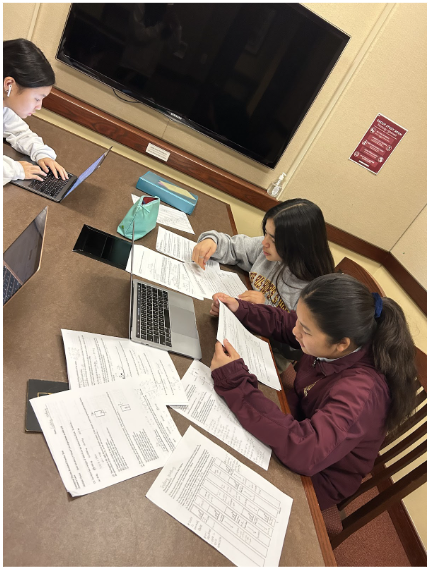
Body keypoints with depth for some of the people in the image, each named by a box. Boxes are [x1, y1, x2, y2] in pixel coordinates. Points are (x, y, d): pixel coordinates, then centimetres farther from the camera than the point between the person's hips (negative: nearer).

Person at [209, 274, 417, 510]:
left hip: (317, 475, -5)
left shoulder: (360, 392, -39)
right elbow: (283, 323, -2)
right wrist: (239, 309, -16)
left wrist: (234, 383, -47)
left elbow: (305, 453, -49)